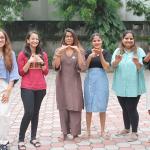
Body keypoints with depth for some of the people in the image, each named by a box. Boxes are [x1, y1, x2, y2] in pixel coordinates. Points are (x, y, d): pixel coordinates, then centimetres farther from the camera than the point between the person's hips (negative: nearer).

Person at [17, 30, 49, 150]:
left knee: (36, 112, 7)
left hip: (40, 87, 4)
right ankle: (21, 140, -2)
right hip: (27, 88, -4)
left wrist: (42, 62, -8)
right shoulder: (23, 54, 0)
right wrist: (29, 62, -16)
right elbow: (21, 72, -3)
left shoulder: (43, 54, 10)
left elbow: (46, 72, 9)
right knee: (29, 112, -13)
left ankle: (33, 138, 16)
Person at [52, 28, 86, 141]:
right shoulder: (59, 50, 5)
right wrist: (59, 53, -20)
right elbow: (55, 66, -8)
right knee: (63, 108, 6)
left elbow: (82, 67, -12)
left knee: (75, 108, -3)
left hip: (74, 83, -1)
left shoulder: (80, 50, 1)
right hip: (62, 83, 2)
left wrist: (78, 52, -19)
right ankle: (64, 133, 17)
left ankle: (75, 133, 7)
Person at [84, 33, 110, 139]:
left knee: (102, 107, 5)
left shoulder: (106, 52, 2)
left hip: (102, 80, -1)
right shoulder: (88, 52, 5)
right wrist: (90, 56, -19)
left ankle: (103, 131, 16)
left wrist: (100, 54, -19)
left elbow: (107, 67, -10)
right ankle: (88, 130, 15)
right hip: (90, 80, 1)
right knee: (89, 107, 4)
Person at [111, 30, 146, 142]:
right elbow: (113, 66, -8)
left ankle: (134, 132, 10)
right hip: (121, 86, 4)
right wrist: (116, 61, -32)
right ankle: (127, 129, 32)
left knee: (132, 109, -3)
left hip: (134, 86, -3)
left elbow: (141, 68, -11)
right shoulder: (118, 51, 4)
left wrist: (137, 63, -35)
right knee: (125, 109, 15)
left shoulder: (139, 51, -3)